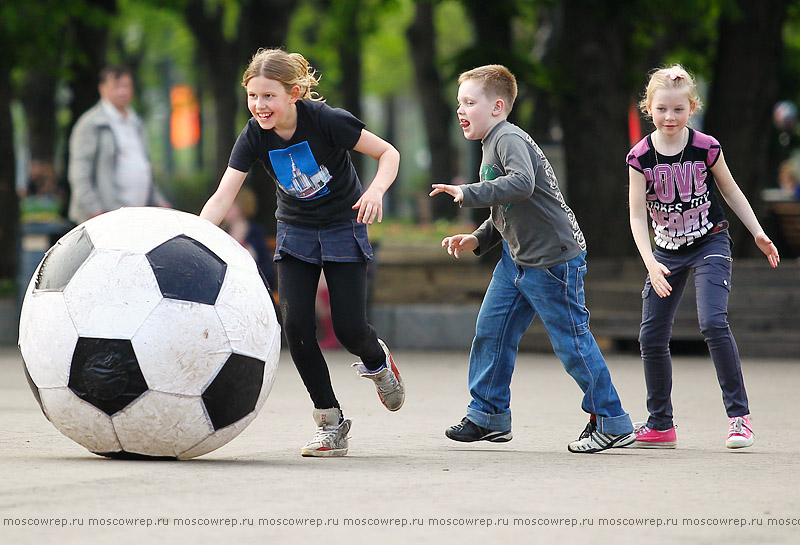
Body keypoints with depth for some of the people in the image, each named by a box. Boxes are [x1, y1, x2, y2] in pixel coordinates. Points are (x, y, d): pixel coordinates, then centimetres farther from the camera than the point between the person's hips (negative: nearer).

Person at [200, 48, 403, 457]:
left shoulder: (327, 121, -24)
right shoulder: (254, 137, -15)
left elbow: (388, 153, -14)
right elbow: (222, 197, -21)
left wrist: (376, 190, -34)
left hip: (343, 228, -3)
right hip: (295, 232, 3)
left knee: (349, 329, -8)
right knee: (296, 324, -12)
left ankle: (377, 359, 31)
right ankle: (330, 421, 2)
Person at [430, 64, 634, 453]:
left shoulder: (510, 139, -17)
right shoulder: (493, 146, 15)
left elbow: (522, 183, -38)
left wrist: (468, 193, -38)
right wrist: (477, 240, 11)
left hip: (553, 259, -10)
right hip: (517, 257, 10)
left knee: (571, 340, -4)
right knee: (491, 330, 8)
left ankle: (612, 424, 6)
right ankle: (488, 416, 19)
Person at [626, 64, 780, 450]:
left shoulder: (705, 148, -11)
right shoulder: (641, 157, -10)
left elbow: (730, 190, 5)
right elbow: (638, 216, -10)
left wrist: (758, 234, 5)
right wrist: (651, 263, -22)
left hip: (710, 244, -3)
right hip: (667, 251, 3)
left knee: (713, 322, -22)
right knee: (651, 336, 1)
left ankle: (739, 415, -13)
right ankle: (660, 425, 16)